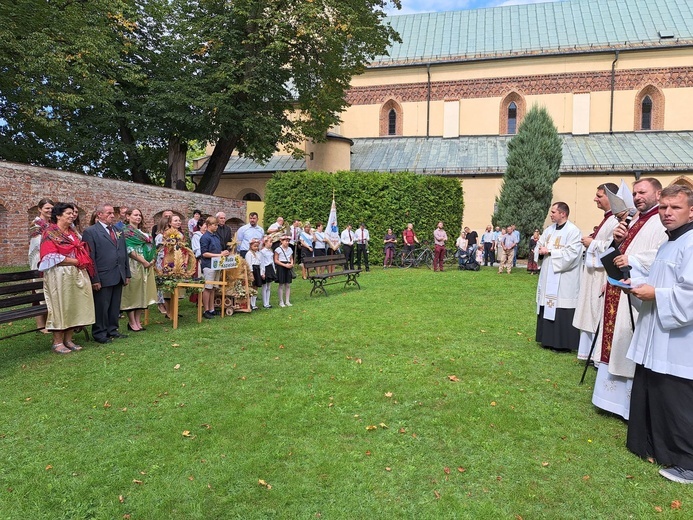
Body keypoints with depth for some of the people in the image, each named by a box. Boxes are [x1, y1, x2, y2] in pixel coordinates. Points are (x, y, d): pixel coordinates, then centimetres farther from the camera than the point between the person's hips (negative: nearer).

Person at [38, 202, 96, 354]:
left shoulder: (72, 232, 17)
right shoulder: (50, 232, -5)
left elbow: (81, 252, 23)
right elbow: (52, 257, -14)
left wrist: (82, 262, 2)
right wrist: (75, 261, -12)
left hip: (77, 275, 7)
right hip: (59, 275, -7)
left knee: (74, 306, 6)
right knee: (60, 306, -3)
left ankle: (68, 339, 13)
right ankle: (57, 342, 4)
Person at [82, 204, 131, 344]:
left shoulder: (118, 231, 15)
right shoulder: (90, 232, -6)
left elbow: (124, 253, 18)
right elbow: (90, 257, -11)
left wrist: (127, 274, 13)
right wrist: (94, 279, -15)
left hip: (119, 277, 7)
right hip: (103, 277, -6)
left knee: (115, 306, 13)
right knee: (101, 307, 3)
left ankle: (112, 330, 25)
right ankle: (100, 334, 14)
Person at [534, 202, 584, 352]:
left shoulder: (573, 231, -11)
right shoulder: (549, 229, 12)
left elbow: (571, 254, -21)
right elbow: (538, 247, 14)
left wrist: (549, 252, -17)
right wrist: (541, 252, -9)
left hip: (564, 280, -8)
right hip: (548, 277, 8)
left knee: (562, 312, -3)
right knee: (548, 309, 12)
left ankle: (563, 343, 7)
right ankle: (549, 339, 22)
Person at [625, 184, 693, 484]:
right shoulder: (669, 244, 15)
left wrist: (655, 294, -17)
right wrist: (638, 283, 7)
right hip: (655, 340, 10)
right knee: (648, 395, 18)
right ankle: (651, 446, 34)